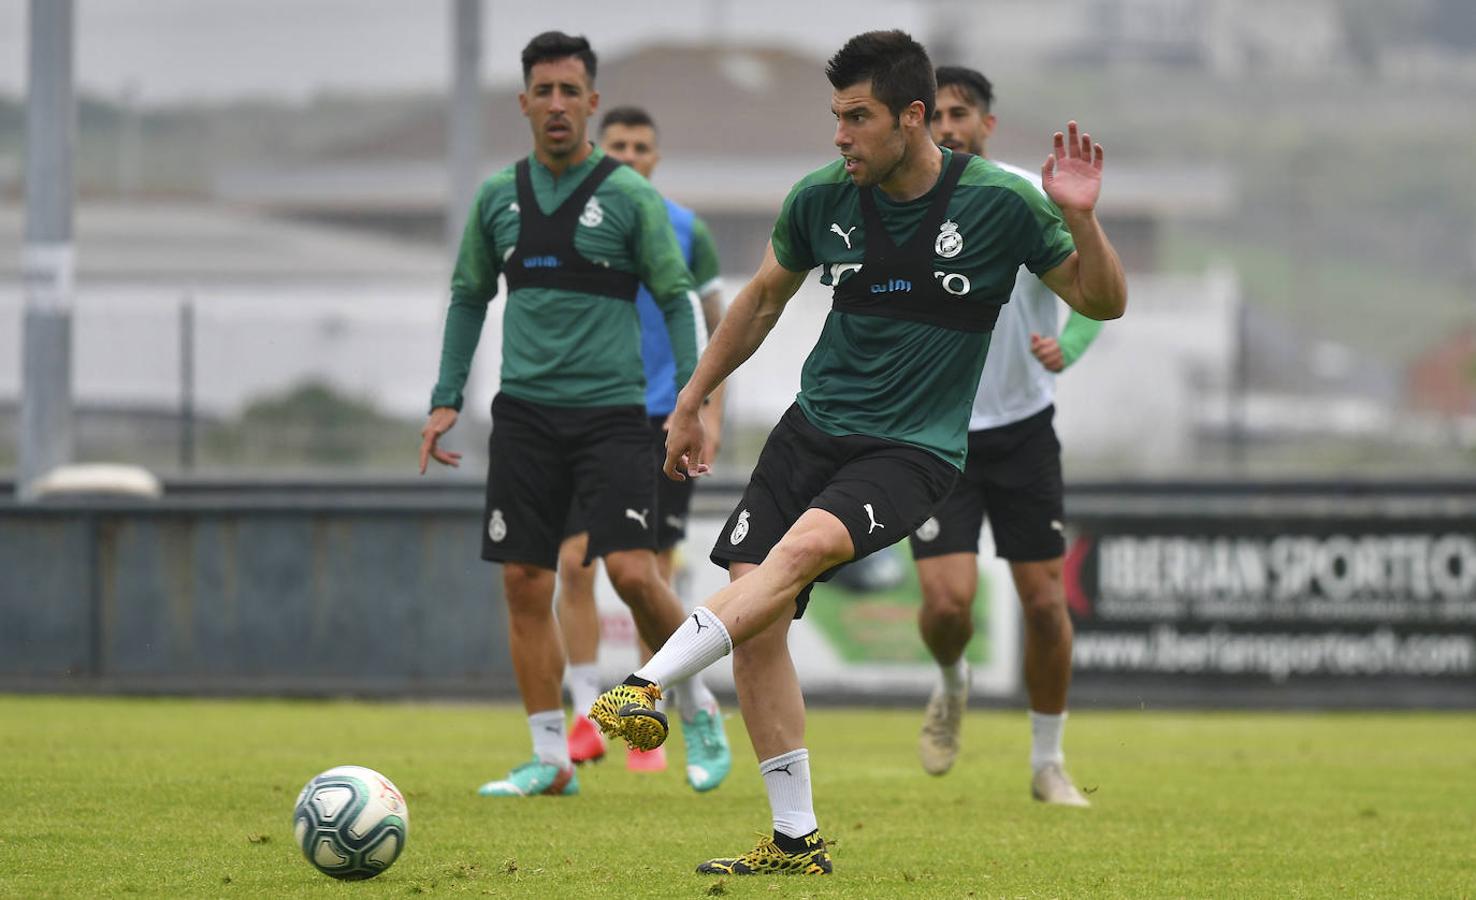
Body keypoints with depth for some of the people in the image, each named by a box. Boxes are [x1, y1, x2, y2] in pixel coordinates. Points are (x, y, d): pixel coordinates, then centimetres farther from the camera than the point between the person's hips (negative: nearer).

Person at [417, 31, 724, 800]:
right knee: (524, 585, 0)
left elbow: (676, 301, 0)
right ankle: (551, 760, 8)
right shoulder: (497, 197, 8)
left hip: (611, 411, -4)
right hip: (525, 412, 4)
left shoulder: (629, 196, -3)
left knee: (633, 572, -16)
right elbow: (468, 297, 18)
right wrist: (446, 400, 11)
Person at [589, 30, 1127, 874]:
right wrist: (692, 400, 23)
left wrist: (1080, 219, -19)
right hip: (815, 424, 4)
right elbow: (765, 297, 19)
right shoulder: (823, 199, 0)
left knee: (809, 543, -33)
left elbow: (1103, 301, 0)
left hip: (916, 449, -4)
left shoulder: (1000, 202, -9)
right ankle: (797, 842, 0)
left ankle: (648, 684, -36)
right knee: (757, 619, -9)